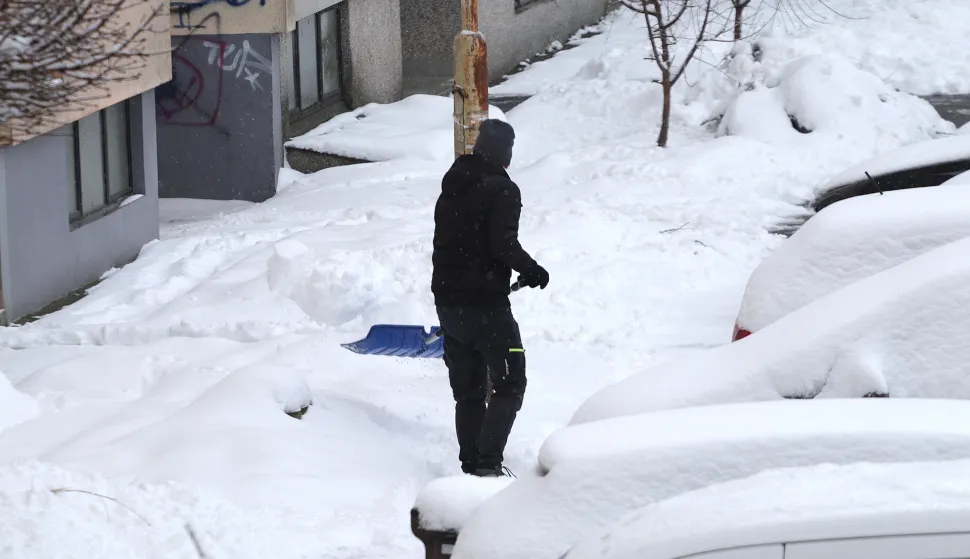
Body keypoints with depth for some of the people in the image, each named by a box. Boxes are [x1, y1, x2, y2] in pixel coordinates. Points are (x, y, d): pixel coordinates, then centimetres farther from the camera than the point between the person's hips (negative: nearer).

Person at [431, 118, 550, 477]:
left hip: (447, 301, 8)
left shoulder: (452, 186, 11)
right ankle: (488, 462, -11)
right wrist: (532, 272, -5)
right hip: (485, 303, -8)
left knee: (466, 389, 14)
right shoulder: (502, 190, -13)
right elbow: (504, 245, -21)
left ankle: (470, 464, 16)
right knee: (508, 385, -1)